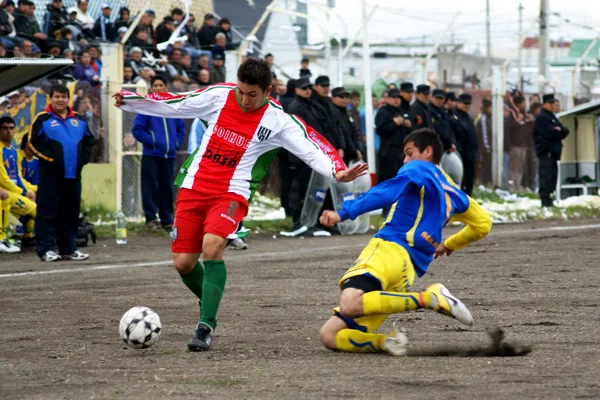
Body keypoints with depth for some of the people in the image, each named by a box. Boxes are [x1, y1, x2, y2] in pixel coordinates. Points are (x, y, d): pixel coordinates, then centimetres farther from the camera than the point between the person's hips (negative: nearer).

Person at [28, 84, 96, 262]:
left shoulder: (79, 120, 13)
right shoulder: (43, 119, -1)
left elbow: (89, 140, 21)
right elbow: (33, 142, -5)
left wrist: (84, 157, 5)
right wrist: (49, 157, -12)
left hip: (73, 175, 5)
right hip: (51, 174, -5)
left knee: (71, 213, 9)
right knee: (48, 213, -6)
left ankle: (69, 248, 16)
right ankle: (46, 249, -4)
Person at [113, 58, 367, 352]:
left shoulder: (278, 120, -5)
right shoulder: (218, 96, 1)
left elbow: (311, 151, -10)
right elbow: (173, 106, 9)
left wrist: (337, 172, -27)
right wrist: (129, 102, 5)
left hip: (231, 194, -3)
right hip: (193, 187, 3)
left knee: (212, 246, -29)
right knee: (183, 262, -1)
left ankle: (206, 326, -22)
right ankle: (209, 302, 32)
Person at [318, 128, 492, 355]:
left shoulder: (418, 169, 7)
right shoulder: (452, 192, 29)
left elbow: (387, 193, -14)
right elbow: (483, 224, 42)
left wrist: (343, 213, -23)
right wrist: (449, 245, 55)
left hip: (391, 250, -8)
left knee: (349, 305, -39)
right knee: (330, 336, 4)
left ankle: (429, 298, -26)